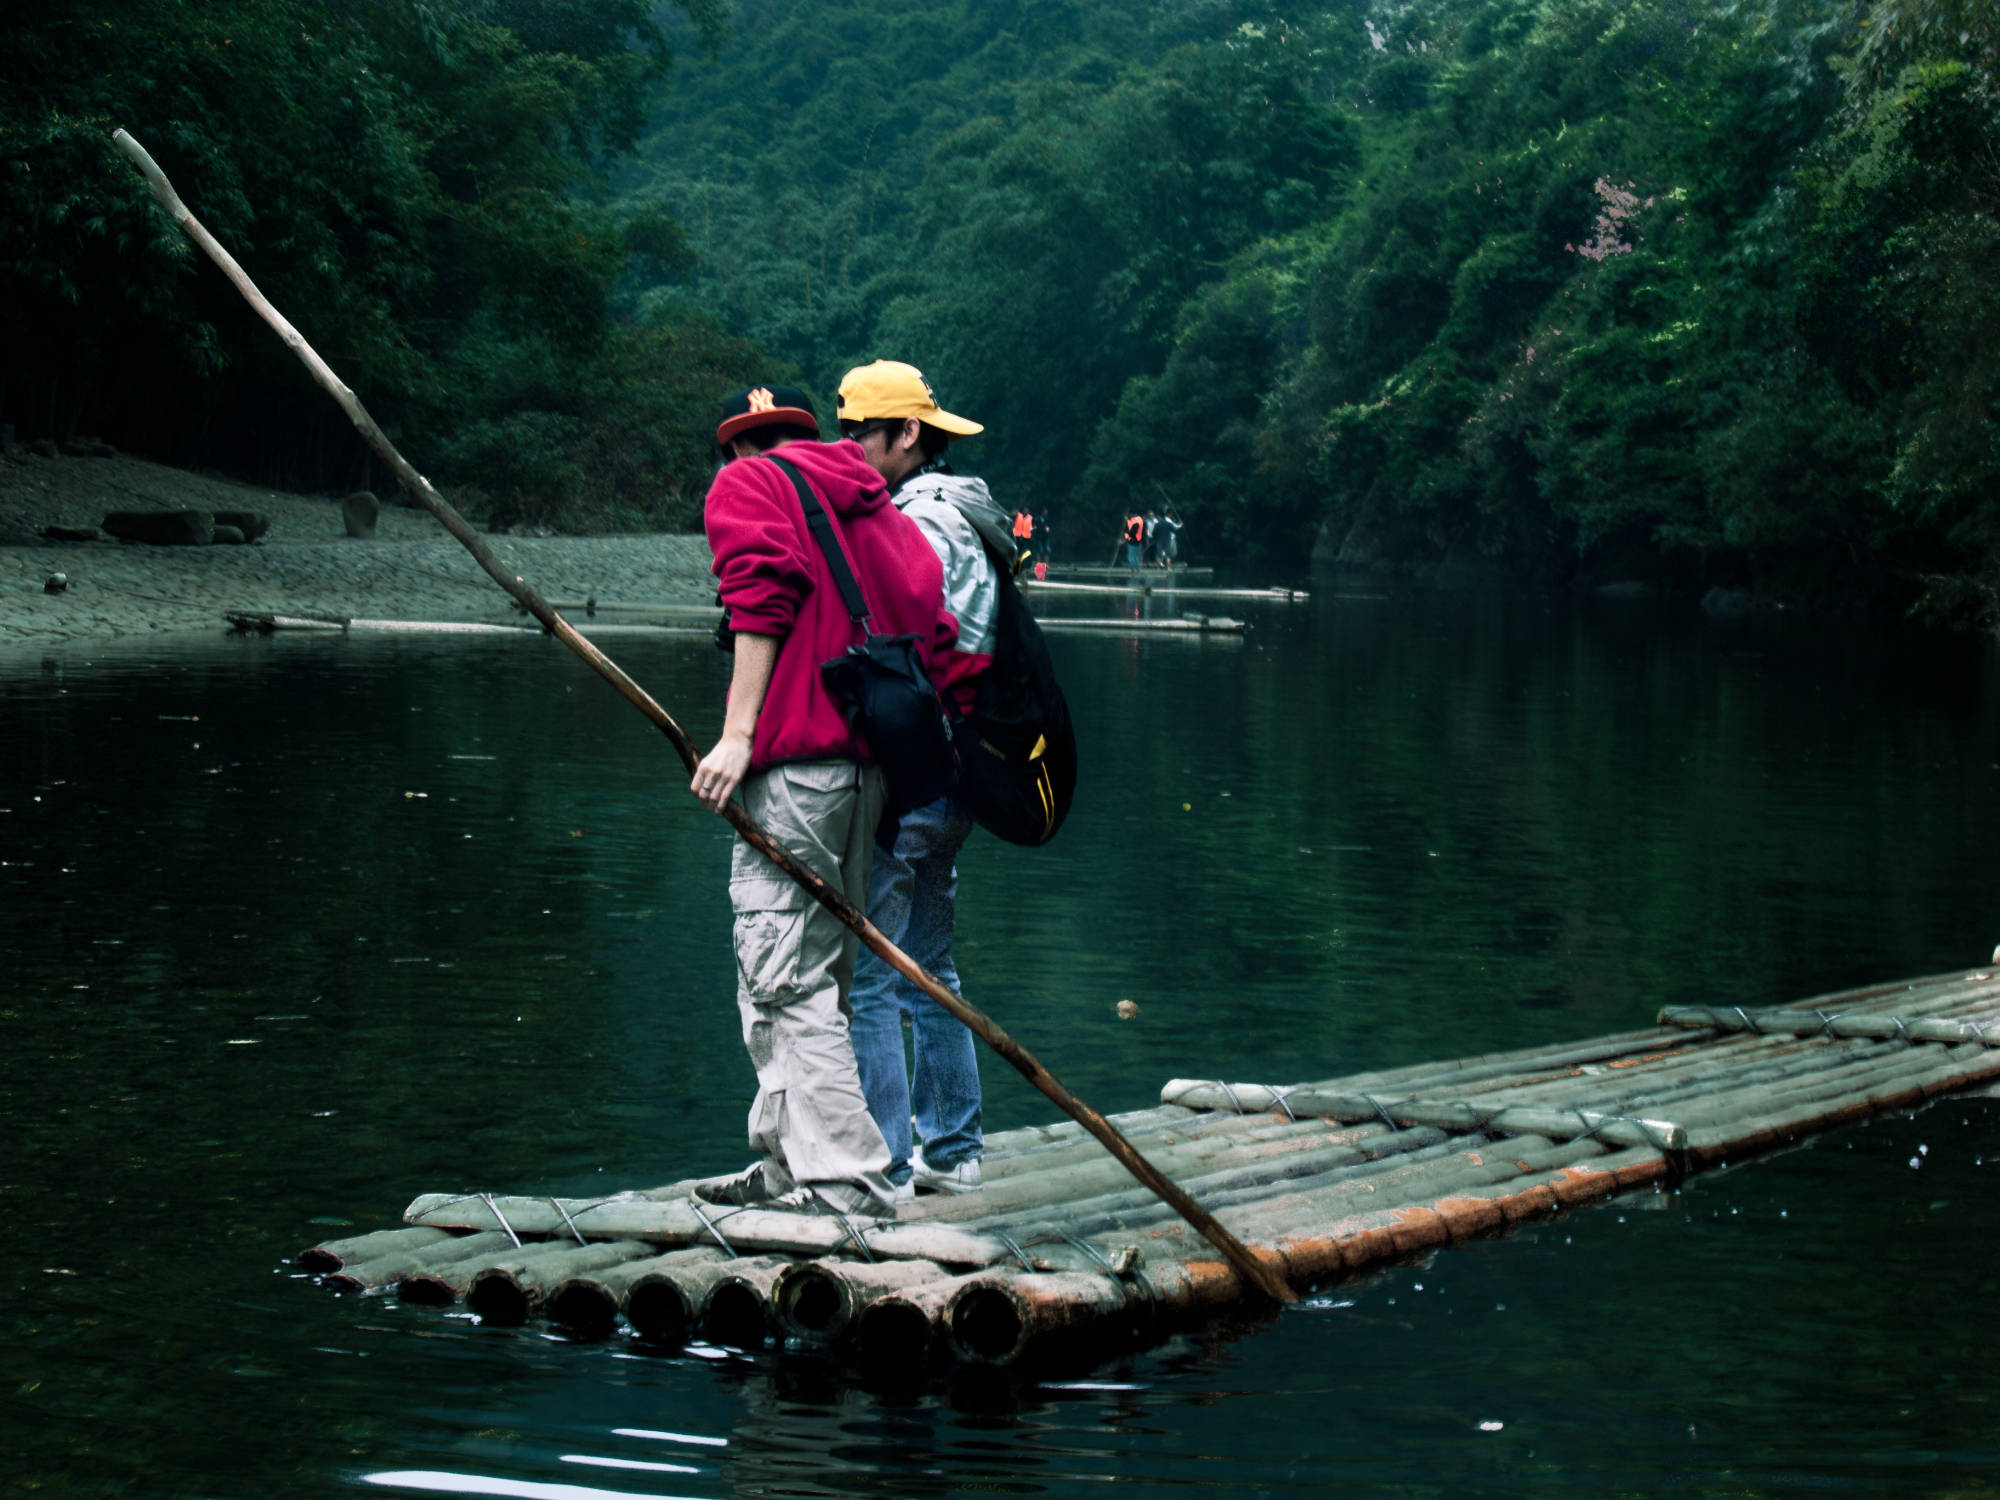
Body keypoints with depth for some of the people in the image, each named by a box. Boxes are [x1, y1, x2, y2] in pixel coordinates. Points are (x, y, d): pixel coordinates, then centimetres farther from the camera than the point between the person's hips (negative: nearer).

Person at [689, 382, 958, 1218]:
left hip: (795, 757, -8)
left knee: (784, 980, -8)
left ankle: (845, 1181, -14)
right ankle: (788, 1163, 23)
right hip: (873, 758, 8)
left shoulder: (747, 483, 6)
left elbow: (763, 599, -10)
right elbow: (929, 623, 14)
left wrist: (737, 734, -16)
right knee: (816, 973, 16)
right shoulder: (876, 508, 24)